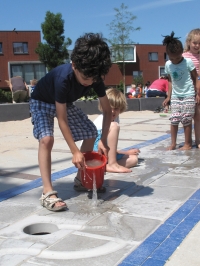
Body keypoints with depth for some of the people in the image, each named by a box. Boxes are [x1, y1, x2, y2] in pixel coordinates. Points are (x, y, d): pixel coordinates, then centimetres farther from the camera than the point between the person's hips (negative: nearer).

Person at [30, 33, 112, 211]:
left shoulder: (95, 78, -24)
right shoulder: (63, 78, -40)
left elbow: (107, 110, -13)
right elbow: (62, 120, -35)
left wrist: (103, 140, -21)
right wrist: (75, 151, -34)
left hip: (65, 103, 6)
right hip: (42, 102, -6)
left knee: (91, 133, 1)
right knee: (46, 138, -29)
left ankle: (81, 177, 14)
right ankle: (48, 192, -26)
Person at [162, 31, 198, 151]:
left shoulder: (188, 62, -11)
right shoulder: (168, 65, 1)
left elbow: (196, 78, -3)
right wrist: (168, 96, 9)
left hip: (188, 96, -4)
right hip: (175, 96, 4)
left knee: (186, 120, -2)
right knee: (174, 120, 0)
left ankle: (188, 144, 10)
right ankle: (173, 143, 10)